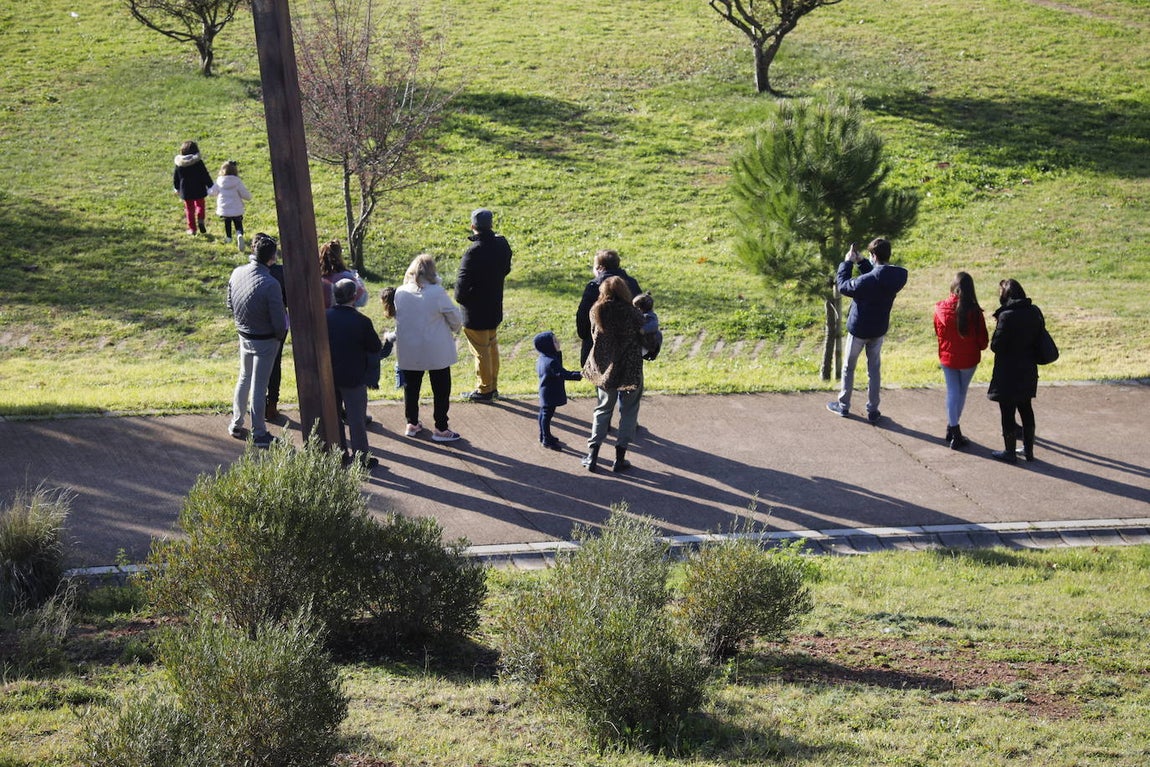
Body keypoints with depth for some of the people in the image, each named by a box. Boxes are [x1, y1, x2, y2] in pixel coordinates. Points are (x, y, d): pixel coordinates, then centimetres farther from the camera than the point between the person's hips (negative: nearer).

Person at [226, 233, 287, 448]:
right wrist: (280, 335, -1)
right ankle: (259, 434, 13)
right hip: (265, 340, -6)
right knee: (259, 386, 3)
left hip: (244, 335, 6)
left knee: (244, 378, 23)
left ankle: (236, 425, 33)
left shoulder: (237, 273, -8)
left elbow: (230, 304, 6)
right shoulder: (270, 284, -28)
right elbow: (278, 319, -21)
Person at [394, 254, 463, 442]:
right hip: (436, 352, -4)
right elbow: (455, 317, -8)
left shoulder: (400, 293, -6)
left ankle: (412, 424, 27)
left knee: (411, 387, 18)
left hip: (408, 352, 4)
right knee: (441, 389, 8)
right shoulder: (437, 293, -18)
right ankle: (440, 429, 11)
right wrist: (454, 328, 14)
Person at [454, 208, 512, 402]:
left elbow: (462, 282, -25)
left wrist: (460, 298, -7)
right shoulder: (501, 244, -5)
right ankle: (493, 386, 34)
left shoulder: (473, 253, -28)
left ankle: (484, 389, 20)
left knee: (481, 351, 8)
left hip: (475, 312, -7)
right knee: (492, 347, 22)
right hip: (495, 307, 7)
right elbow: (506, 269, 11)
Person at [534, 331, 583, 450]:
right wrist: (579, 375, -37)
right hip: (551, 394, -10)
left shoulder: (542, 359, 4)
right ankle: (547, 440, 9)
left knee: (543, 413, 19)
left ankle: (544, 436, 33)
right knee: (547, 415, 0)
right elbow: (563, 374, -34)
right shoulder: (551, 362, -28)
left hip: (544, 393, 10)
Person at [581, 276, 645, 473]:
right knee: (628, 412, 11)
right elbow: (645, 338, -8)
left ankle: (592, 456, 13)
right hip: (630, 369, -3)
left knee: (603, 409, 18)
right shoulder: (632, 313, -16)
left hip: (604, 368, 3)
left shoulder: (596, 312, -6)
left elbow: (594, 336, 4)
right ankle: (620, 458, 11)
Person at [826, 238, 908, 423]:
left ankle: (843, 405, 27)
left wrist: (847, 262, -8)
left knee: (848, 368, 15)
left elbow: (843, 286, -16)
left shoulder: (868, 280, -32)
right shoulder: (898, 276, -13)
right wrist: (861, 261, -2)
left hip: (858, 328, -5)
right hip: (879, 329, 5)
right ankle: (873, 411, 18)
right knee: (874, 369, 15)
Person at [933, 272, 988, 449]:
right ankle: (953, 429, 27)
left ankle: (953, 432, 7)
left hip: (947, 357, 2)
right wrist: (977, 347, 10)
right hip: (968, 359, -2)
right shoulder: (973, 311, -22)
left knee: (952, 391, 10)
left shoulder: (940, 308, -13)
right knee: (962, 392, 17)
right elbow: (983, 340, -12)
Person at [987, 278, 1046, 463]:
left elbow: (996, 346, -19)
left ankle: (1009, 451, 12)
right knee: (1026, 409, 18)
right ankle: (1028, 449, 26)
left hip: (1008, 373, -7)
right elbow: (1039, 337, 10)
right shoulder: (1035, 312, 1)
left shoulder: (1007, 316, -21)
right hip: (1028, 370, 7)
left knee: (1007, 412, 4)